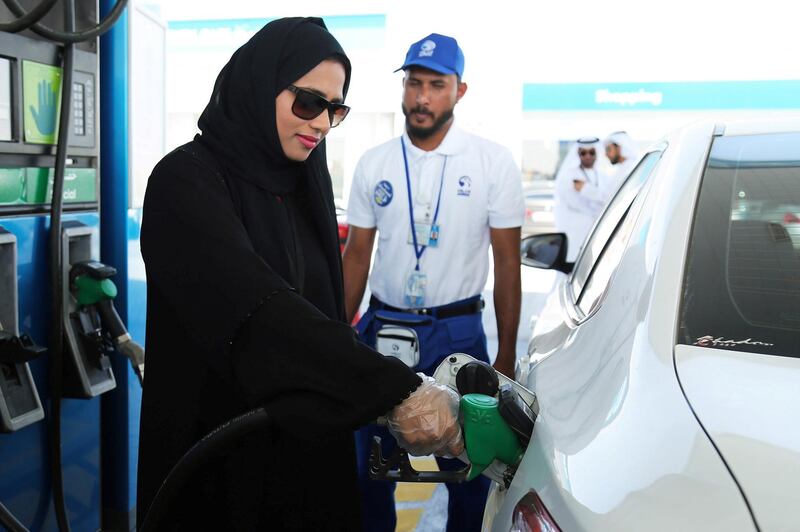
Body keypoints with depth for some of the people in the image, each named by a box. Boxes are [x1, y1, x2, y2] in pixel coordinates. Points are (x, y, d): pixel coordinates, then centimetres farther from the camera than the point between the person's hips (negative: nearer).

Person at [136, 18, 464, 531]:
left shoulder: (303, 185, 5)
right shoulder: (187, 181, -17)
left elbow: (321, 311, 7)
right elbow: (256, 310, -32)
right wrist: (395, 390, -38)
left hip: (310, 441, 6)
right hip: (215, 455, -6)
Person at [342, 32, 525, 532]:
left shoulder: (494, 162, -3)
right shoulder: (374, 164, 4)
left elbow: (507, 261, -3)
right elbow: (357, 255, 9)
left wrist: (506, 355, -6)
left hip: (458, 332, -2)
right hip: (382, 328, 2)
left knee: (468, 468, 10)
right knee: (370, 467, 12)